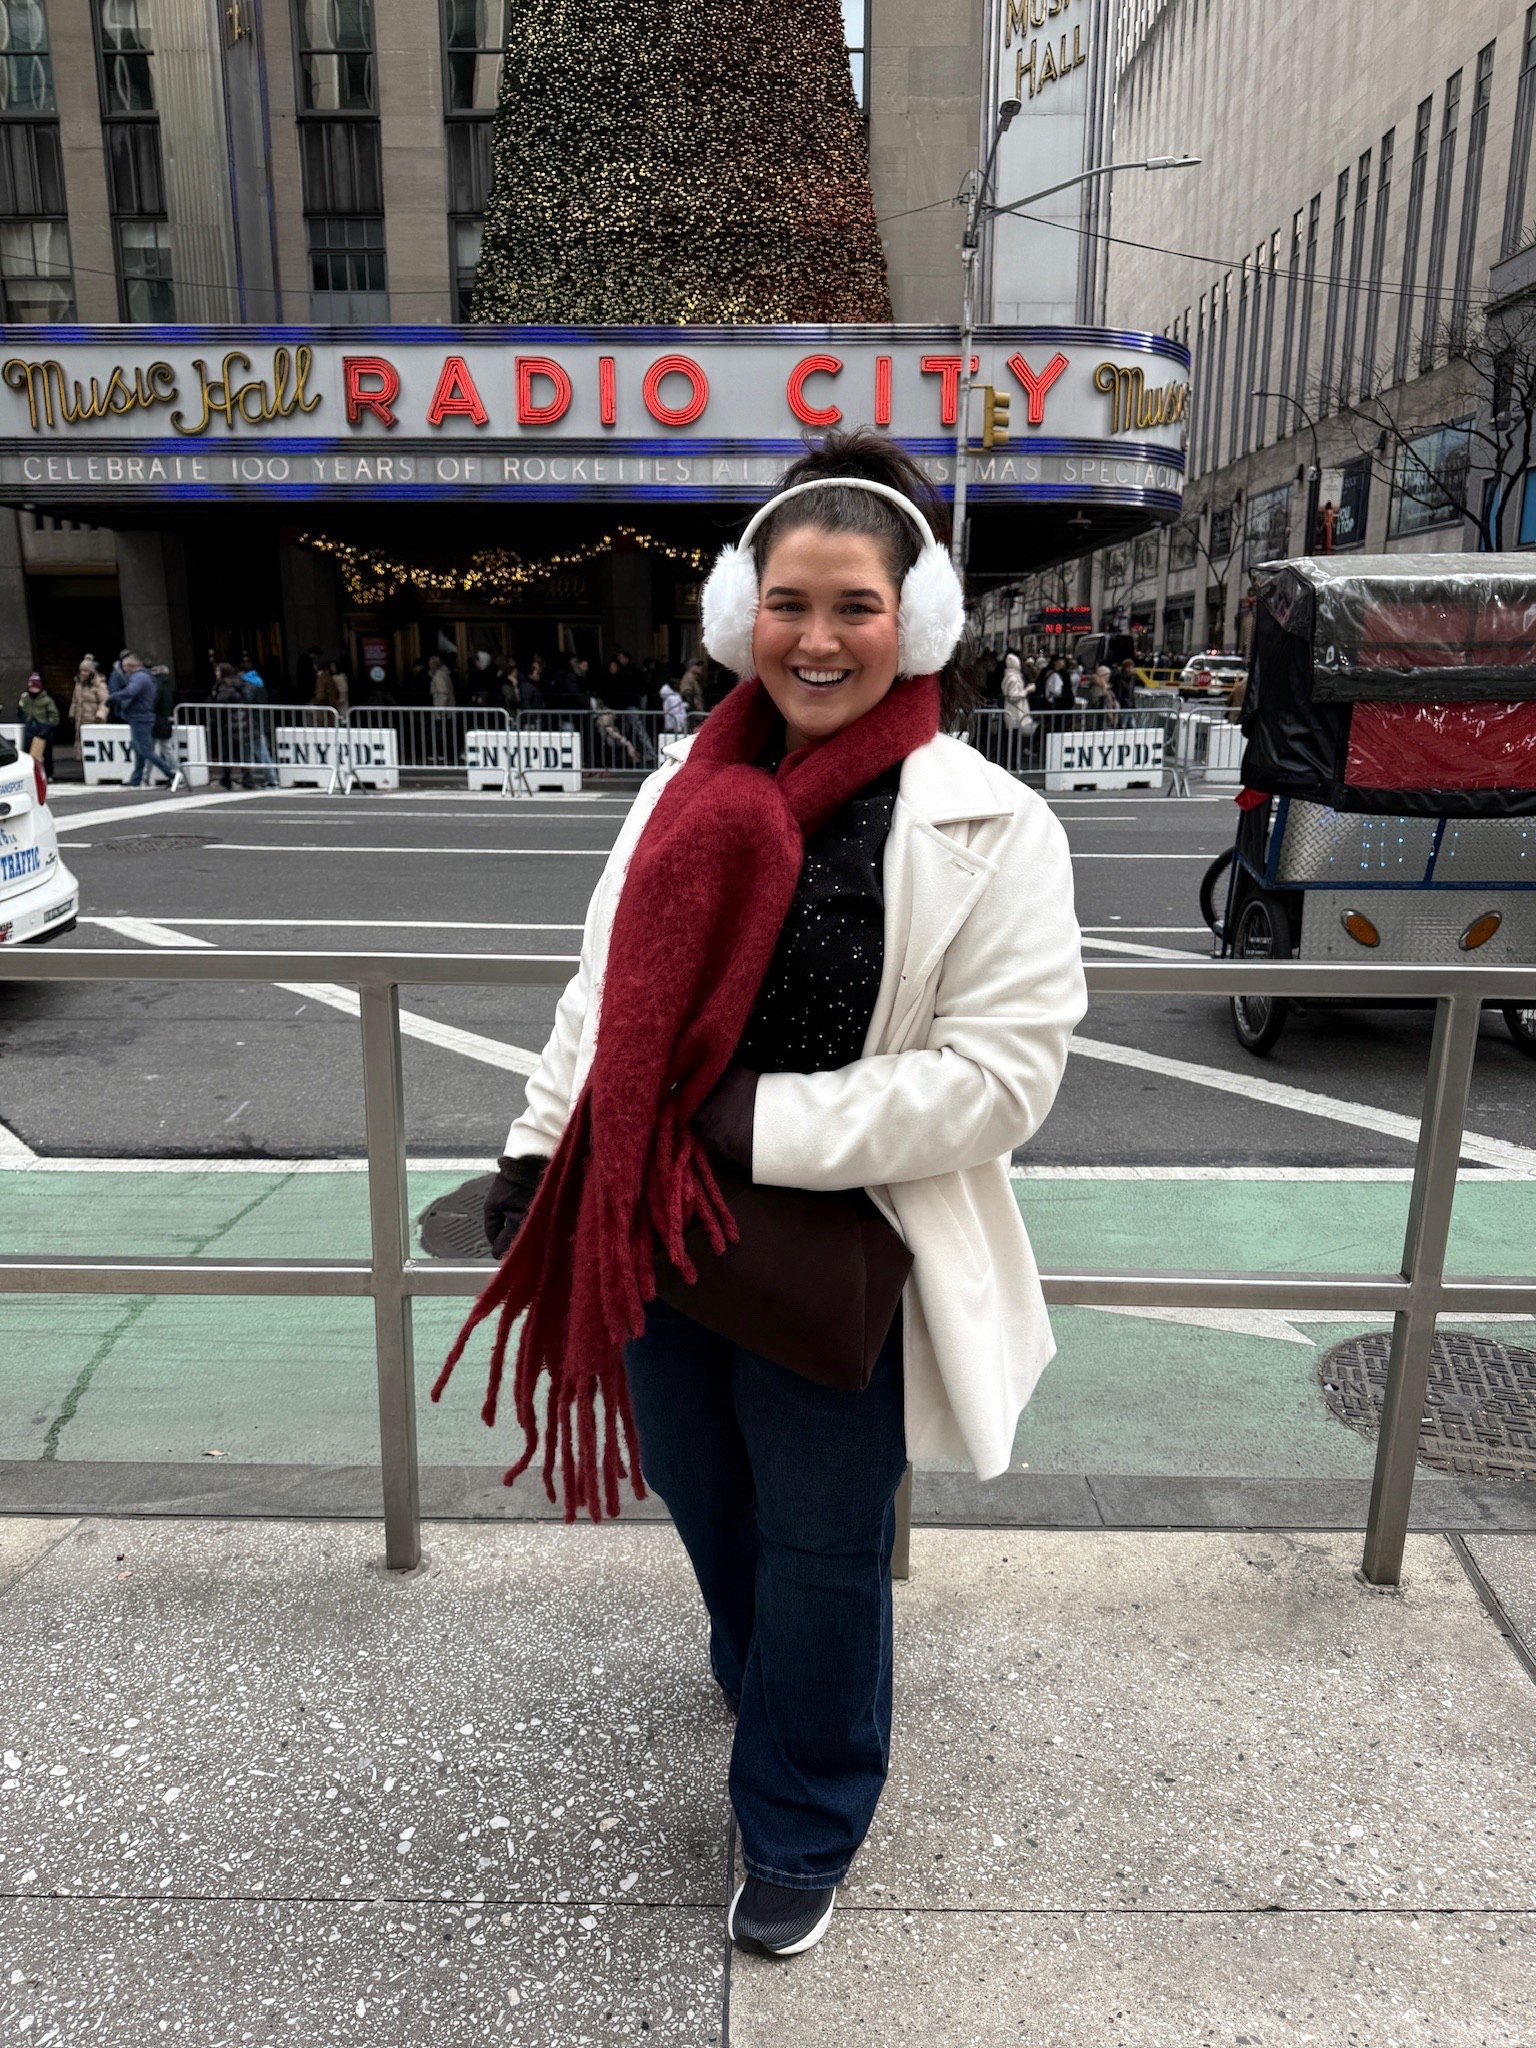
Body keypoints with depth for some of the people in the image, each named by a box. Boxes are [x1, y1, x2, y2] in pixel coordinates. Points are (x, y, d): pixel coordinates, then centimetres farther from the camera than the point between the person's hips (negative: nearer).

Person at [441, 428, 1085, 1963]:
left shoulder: (990, 829, -15)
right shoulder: (686, 790, 1)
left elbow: (1003, 1068, -20)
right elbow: (601, 990, 8)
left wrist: (766, 1124, -24)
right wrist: (536, 1151, 2)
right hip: (659, 1238, 5)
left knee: (822, 1548, 16)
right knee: (701, 1494, 27)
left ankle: (800, 1832, 43)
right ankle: (762, 1673, 61)